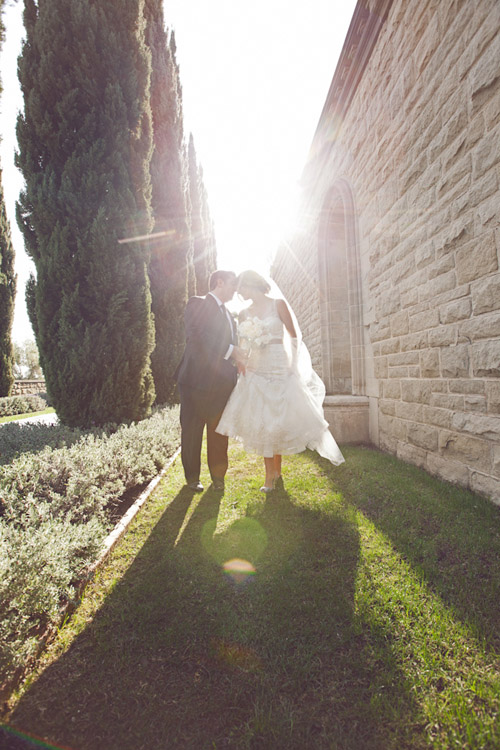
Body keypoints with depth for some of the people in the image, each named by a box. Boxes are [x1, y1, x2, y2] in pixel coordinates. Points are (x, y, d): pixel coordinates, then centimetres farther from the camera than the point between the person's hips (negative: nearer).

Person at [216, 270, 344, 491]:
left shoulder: (278, 304, -3)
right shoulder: (244, 314, 10)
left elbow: (295, 336, -3)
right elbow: (242, 345, 13)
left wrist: (293, 367, -5)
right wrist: (242, 365, -2)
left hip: (280, 370, -4)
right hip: (255, 372, 4)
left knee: (277, 421, 0)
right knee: (262, 423, 2)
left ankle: (275, 471, 19)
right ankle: (271, 474, 14)